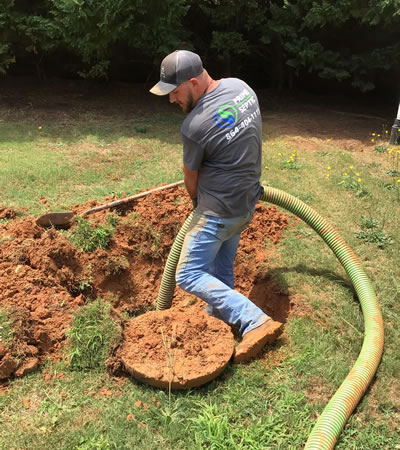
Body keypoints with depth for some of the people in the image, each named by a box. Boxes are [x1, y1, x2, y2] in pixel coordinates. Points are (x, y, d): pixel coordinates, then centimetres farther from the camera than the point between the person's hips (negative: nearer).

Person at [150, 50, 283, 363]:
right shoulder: (240, 86, -2)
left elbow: (191, 179, -7)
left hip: (219, 211, -9)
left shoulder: (194, 126, -25)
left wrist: (198, 202, 15)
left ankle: (255, 323, -7)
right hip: (247, 201, 9)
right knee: (221, 269, 21)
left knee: (189, 276, -2)